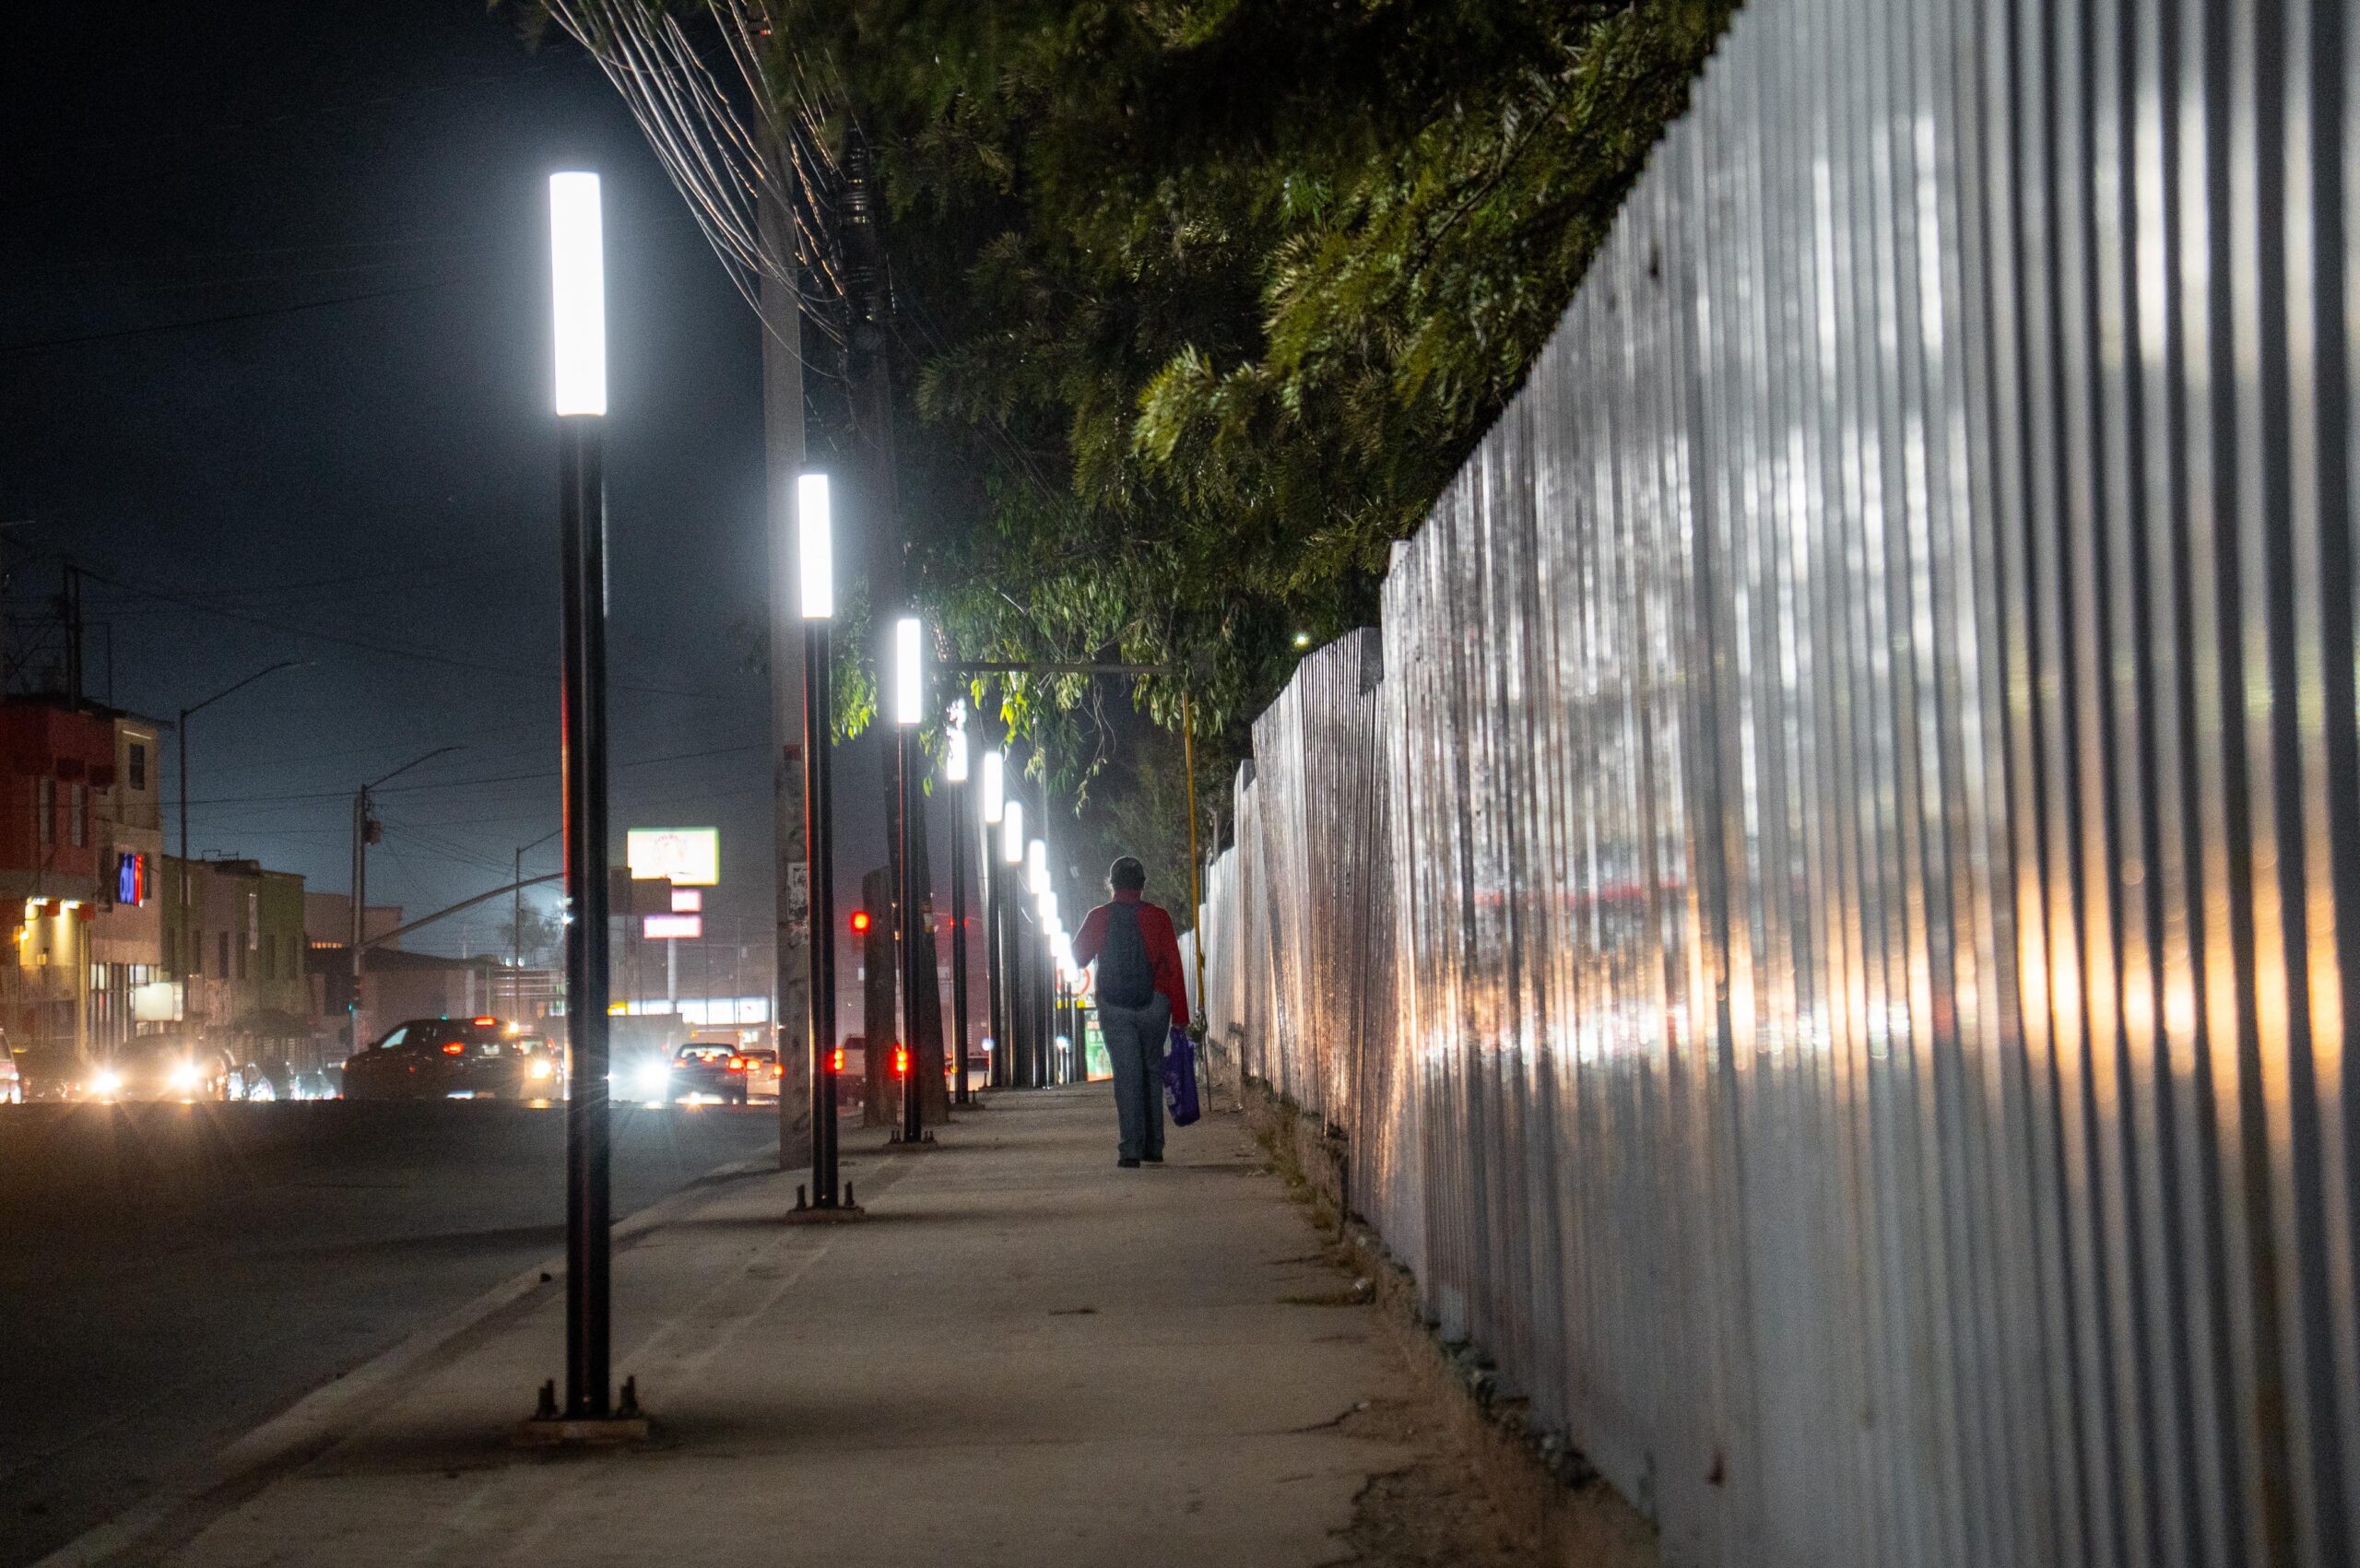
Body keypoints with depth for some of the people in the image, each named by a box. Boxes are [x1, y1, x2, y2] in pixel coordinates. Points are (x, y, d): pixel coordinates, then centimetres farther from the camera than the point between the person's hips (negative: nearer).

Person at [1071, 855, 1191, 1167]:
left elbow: (1079, 958, 13)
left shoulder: (1097, 918, -1)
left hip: (1114, 1007, 0)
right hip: (1154, 1005, 0)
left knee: (1126, 1073, -1)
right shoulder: (1158, 918, -3)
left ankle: (1131, 1148, -10)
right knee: (1152, 1070, 14)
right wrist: (1180, 1017, 0)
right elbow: (1173, 968, -4)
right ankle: (1153, 1146, 14)